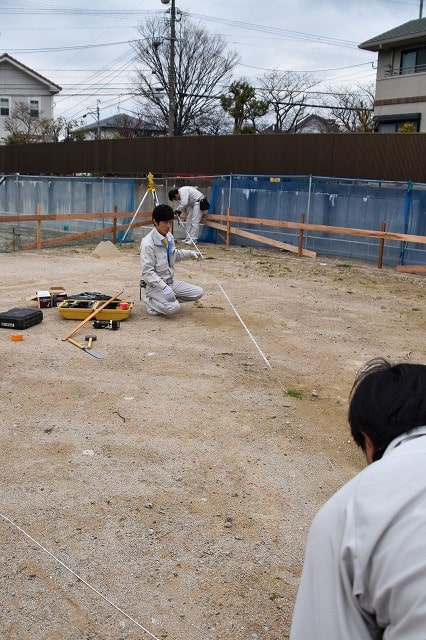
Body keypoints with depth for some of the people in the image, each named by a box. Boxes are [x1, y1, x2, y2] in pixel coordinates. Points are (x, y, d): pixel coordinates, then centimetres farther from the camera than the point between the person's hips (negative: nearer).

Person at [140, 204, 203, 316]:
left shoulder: (169, 236, 3)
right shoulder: (148, 243, -20)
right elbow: (147, 272, -23)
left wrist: (190, 253, 6)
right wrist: (164, 287, -32)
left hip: (170, 281, 8)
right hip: (155, 285, -8)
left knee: (198, 292, -1)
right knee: (173, 307, -30)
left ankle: (164, 299, 7)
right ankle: (150, 302, 0)